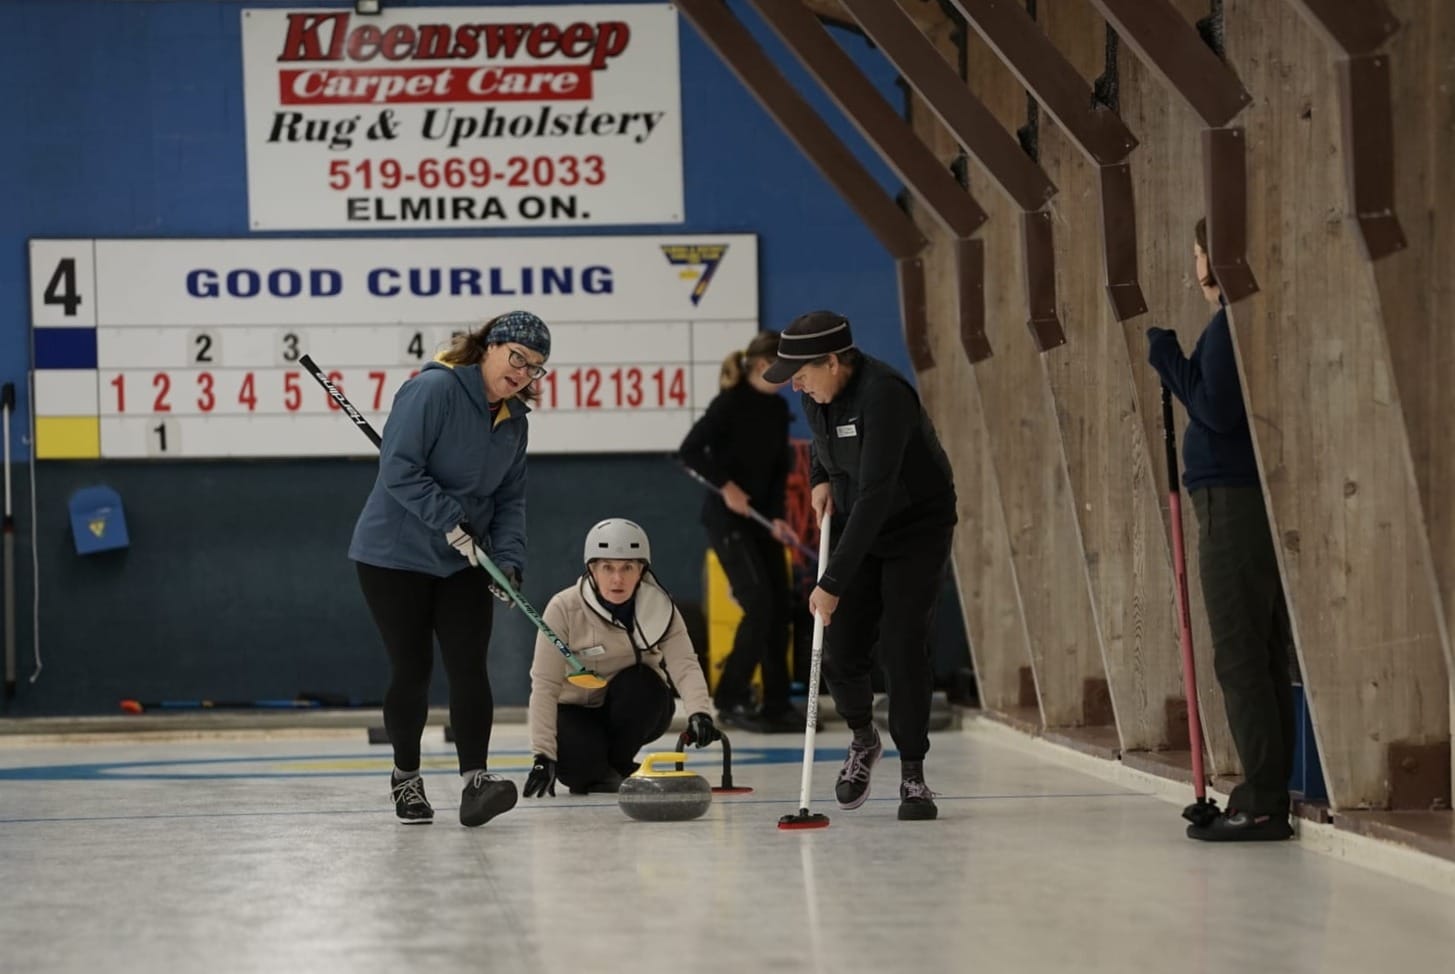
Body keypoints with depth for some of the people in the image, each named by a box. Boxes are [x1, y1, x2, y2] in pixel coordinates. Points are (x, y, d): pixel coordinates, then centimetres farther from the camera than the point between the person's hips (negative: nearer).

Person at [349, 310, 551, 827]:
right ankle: (406, 777, 19)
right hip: (396, 556, -6)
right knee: (411, 668, 1)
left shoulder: (514, 419, 6)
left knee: (468, 667, -8)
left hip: (463, 564, 6)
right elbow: (399, 469, -24)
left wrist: (509, 559, -7)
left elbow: (511, 498, 8)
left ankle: (475, 780, -15)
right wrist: (449, 521, -26)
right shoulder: (433, 390, -19)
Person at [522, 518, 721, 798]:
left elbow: (684, 665, -29)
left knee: (640, 680, -32)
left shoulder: (659, 606, -16)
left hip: (634, 712, 2)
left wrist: (699, 712, -49)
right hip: (576, 711, -2)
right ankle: (590, 774, 5)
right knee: (579, 762, -34)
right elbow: (544, 684, -22)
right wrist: (543, 756, -29)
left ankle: (619, 764, -7)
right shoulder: (564, 607, -22)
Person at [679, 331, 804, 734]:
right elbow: (690, 450, -20)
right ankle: (729, 700, -3)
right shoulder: (731, 404, -15)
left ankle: (776, 704, 11)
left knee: (780, 607, 5)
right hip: (727, 519, -8)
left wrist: (777, 516, -2)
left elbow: (779, 469, 10)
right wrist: (726, 486, -17)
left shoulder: (777, 408, 7)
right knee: (760, 605, -13)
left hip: (761, 518, 8)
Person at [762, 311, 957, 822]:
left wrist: (833, 582, -38)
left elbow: (874, 496, -37)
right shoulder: (817, 393, -7)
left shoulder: (884, 395, -32)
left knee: (902, 646, -14)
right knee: (840, 649, -3)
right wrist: (820, 478, -2)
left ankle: (912, 776, -2)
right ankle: (862, 739, 25)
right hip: (856, 525, 6)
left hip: (917, 527, -6)